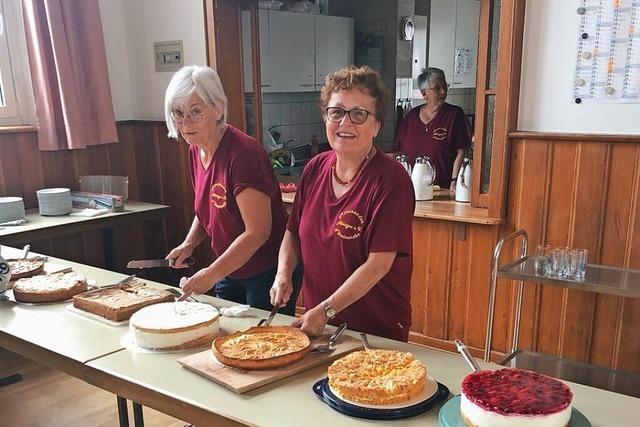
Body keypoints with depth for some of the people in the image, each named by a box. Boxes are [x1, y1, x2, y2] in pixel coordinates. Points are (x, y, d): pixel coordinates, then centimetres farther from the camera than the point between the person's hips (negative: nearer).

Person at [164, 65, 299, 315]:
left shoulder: (244, 153, -24)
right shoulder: (195, 152, 2)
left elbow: (257, 231, -26)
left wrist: (212, 274, -26)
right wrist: (189, 243, 0)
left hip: (266, 272, -8)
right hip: (230, 271, 8)